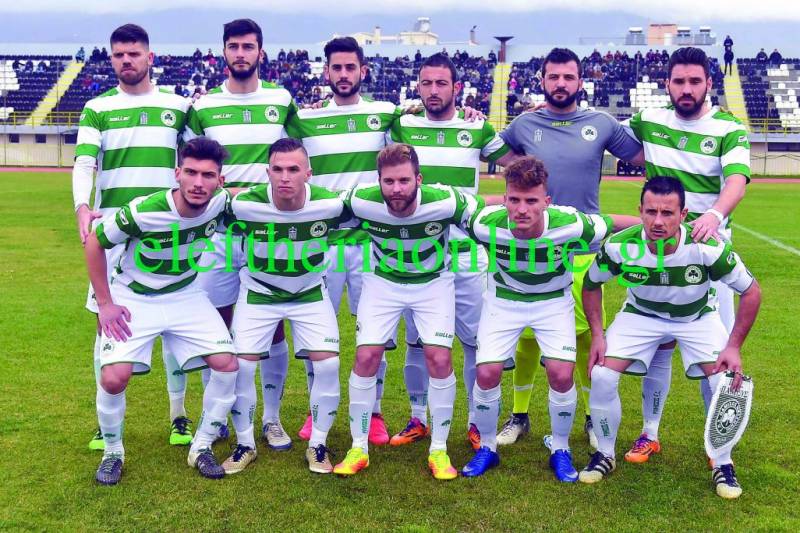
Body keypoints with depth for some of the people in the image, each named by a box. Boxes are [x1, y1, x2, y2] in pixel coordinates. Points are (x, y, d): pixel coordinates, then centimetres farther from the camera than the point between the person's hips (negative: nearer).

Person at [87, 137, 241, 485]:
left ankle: (201, 448, 10)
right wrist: (104, 303, -13)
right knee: (114, 377, -19)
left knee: (227, 365, -10)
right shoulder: (143, 211, -29)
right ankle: (113, 452, 9)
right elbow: (94, 243, -14)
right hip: (134, 299, -3)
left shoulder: (220, 203, -18)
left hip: (186, 296, 4)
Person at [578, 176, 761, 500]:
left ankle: (723, 465, 7)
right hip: (639, 314, 1)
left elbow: (751, 292, -17)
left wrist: (734, 347, -19)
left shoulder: (707, 249, -33)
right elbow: (591, 284, -7)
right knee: (602, 377, -16)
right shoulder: (619, 247, -28)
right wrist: (597, 335, -13)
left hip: (698, 317, -1)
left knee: (728, 383, -19)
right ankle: (605, 455, 10)